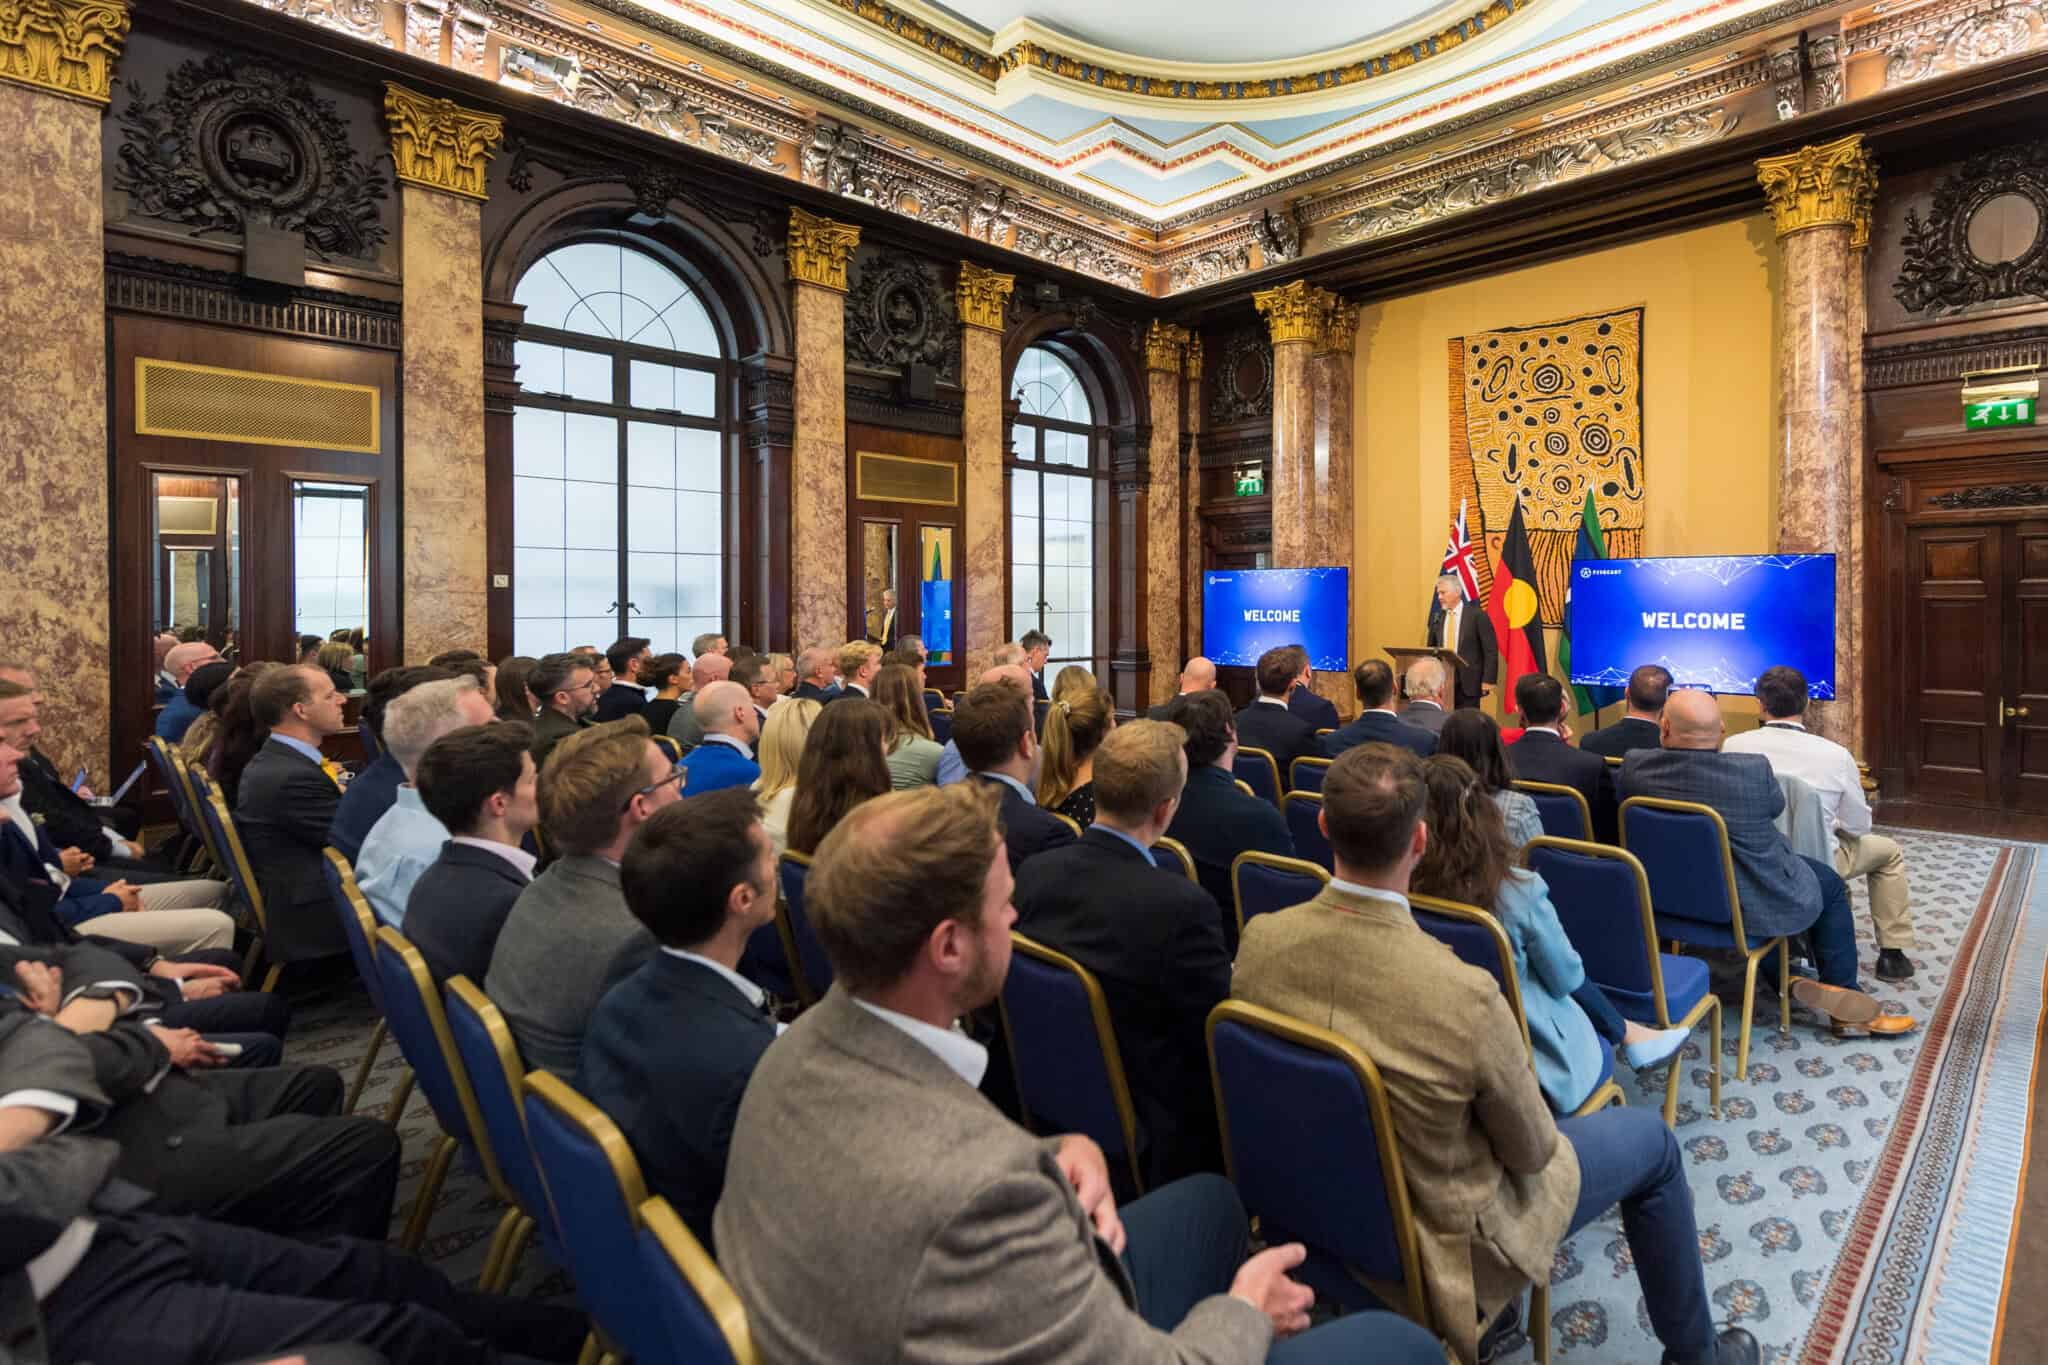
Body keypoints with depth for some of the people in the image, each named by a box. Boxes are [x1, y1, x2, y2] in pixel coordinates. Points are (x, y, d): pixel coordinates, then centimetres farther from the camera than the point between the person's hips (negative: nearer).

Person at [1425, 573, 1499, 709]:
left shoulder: (1477, 615, -4)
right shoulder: (1437, 617, 10)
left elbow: (1491, 650, -6)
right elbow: (1431, 648, 16)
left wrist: (1488, 680, -12)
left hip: (1468, 682, -4)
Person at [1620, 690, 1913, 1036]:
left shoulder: (1635, 766, -18)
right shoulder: (1754, 771, -24)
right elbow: (1775, 805, -1)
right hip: (1749, 904, -4)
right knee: (1830, 884, 25)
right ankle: (1841, 1000, 29)